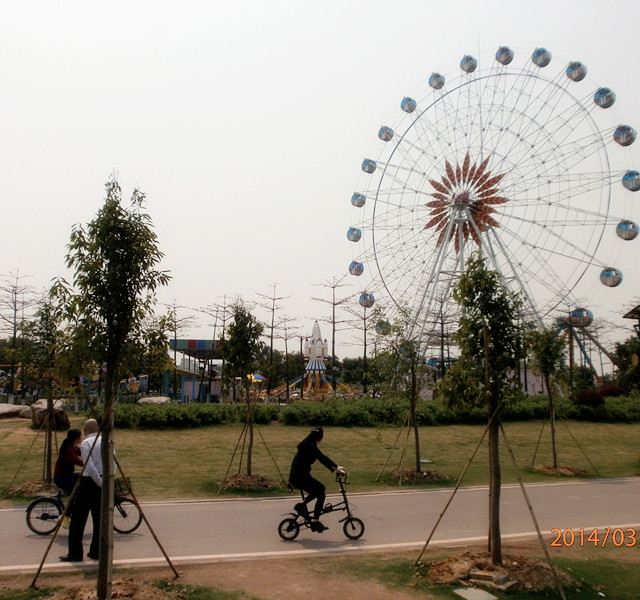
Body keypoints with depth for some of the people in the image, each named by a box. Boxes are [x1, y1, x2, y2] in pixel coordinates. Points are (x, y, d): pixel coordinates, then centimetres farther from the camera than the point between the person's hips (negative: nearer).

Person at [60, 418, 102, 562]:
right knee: (99, 519, 13)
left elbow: (89, 466, -18)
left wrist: (100, 483, -13)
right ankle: (96, 552, 19)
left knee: (78, 519, 5)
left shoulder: (86, 443, -7)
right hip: (103, 482, 5)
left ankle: (75, 554, 7)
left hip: (89, 482, -5)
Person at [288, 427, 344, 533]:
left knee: (320, 489, 18)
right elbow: (322, 458, -25)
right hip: (300, 477, -10)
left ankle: (302, 505, 17)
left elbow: (322, 458, 17)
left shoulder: (307, 445, 14)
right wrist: (336, 467, -28)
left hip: (296, 477, 10)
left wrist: (336, 466, 14)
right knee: (321, 494, -4)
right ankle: (315, 522, -2)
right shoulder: (310, 446, -16)